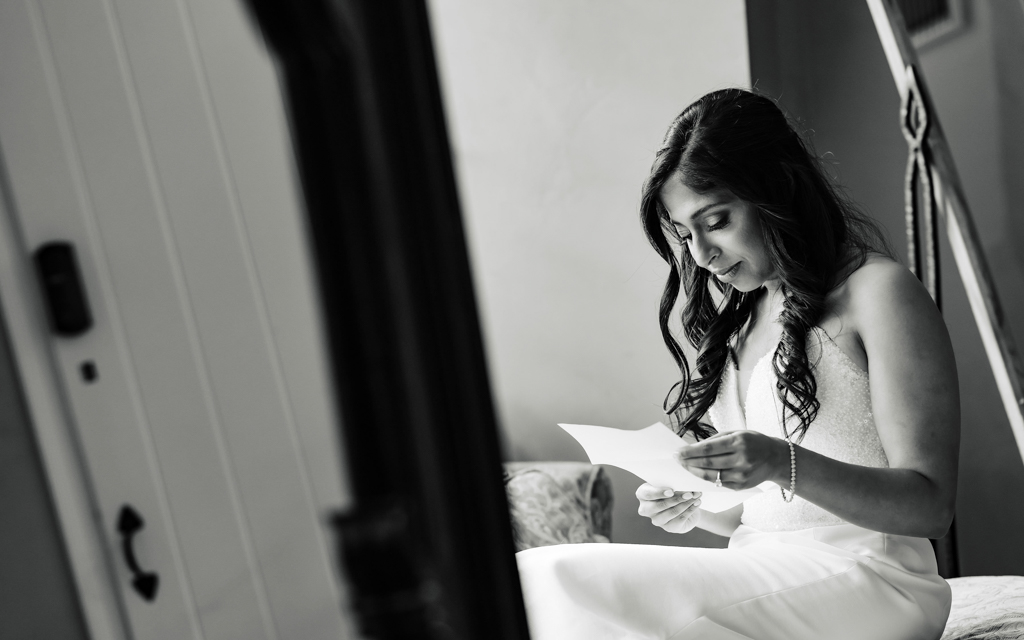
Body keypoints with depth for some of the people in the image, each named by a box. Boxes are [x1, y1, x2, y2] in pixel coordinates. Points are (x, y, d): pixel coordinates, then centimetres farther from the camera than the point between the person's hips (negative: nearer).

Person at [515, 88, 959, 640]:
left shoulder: (878, 291, -3)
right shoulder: (739, 316, 17)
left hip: (870, 583, -6)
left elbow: (931, 505, -10)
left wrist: (784, 464, -24)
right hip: (759, 583, 6)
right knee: (539, 578, -19)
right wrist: (696, 508, -1)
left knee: (565, 582, -25)